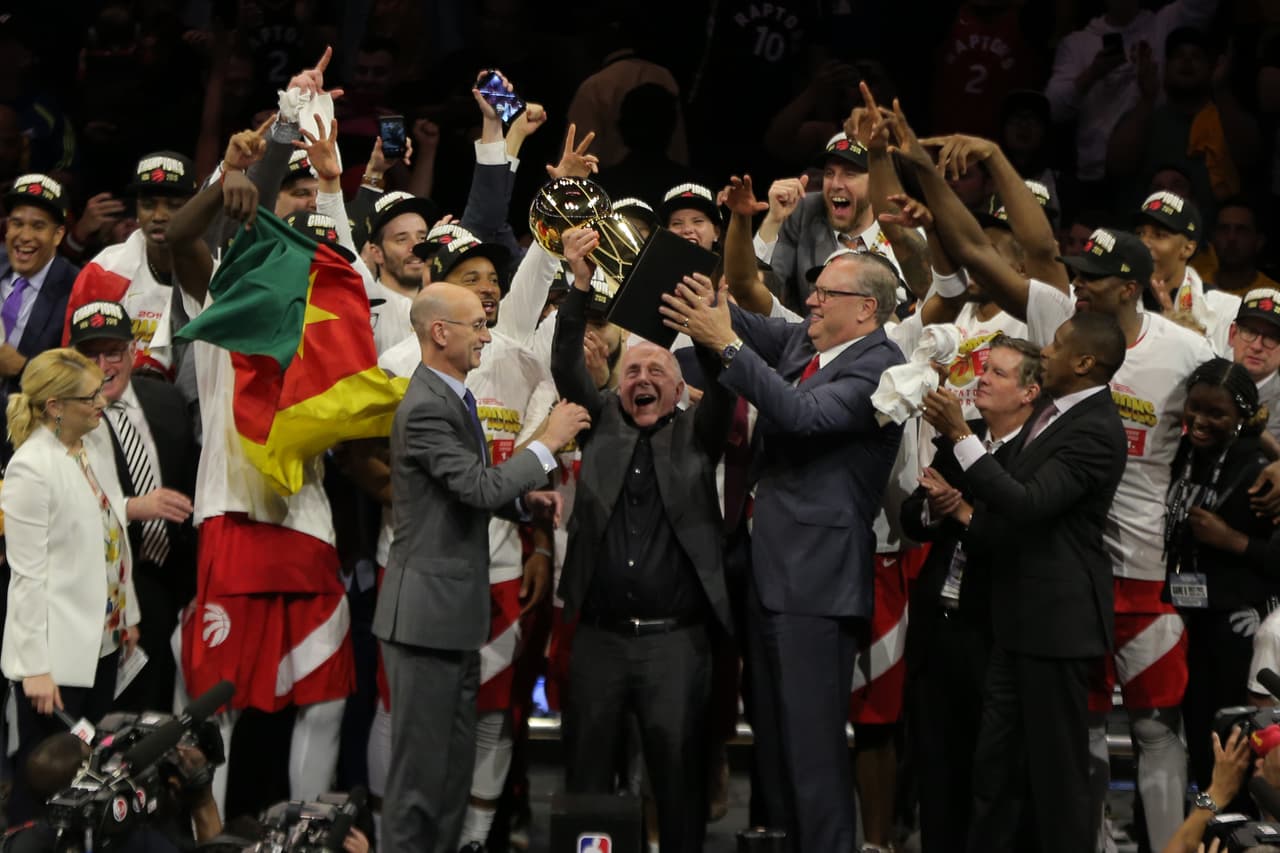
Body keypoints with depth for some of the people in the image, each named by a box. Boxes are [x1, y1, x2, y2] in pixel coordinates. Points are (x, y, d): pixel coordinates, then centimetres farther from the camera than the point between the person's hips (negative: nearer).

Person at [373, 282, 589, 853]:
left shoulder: (453, 397, 12)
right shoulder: (424, 408, -19)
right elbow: (482, 486, -24)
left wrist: (525, 498, 6)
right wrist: (548, 443, -15)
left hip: (457, 613, 10)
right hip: (427, 612, -10)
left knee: (456, 761, 15)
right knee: (422, 762, -3)